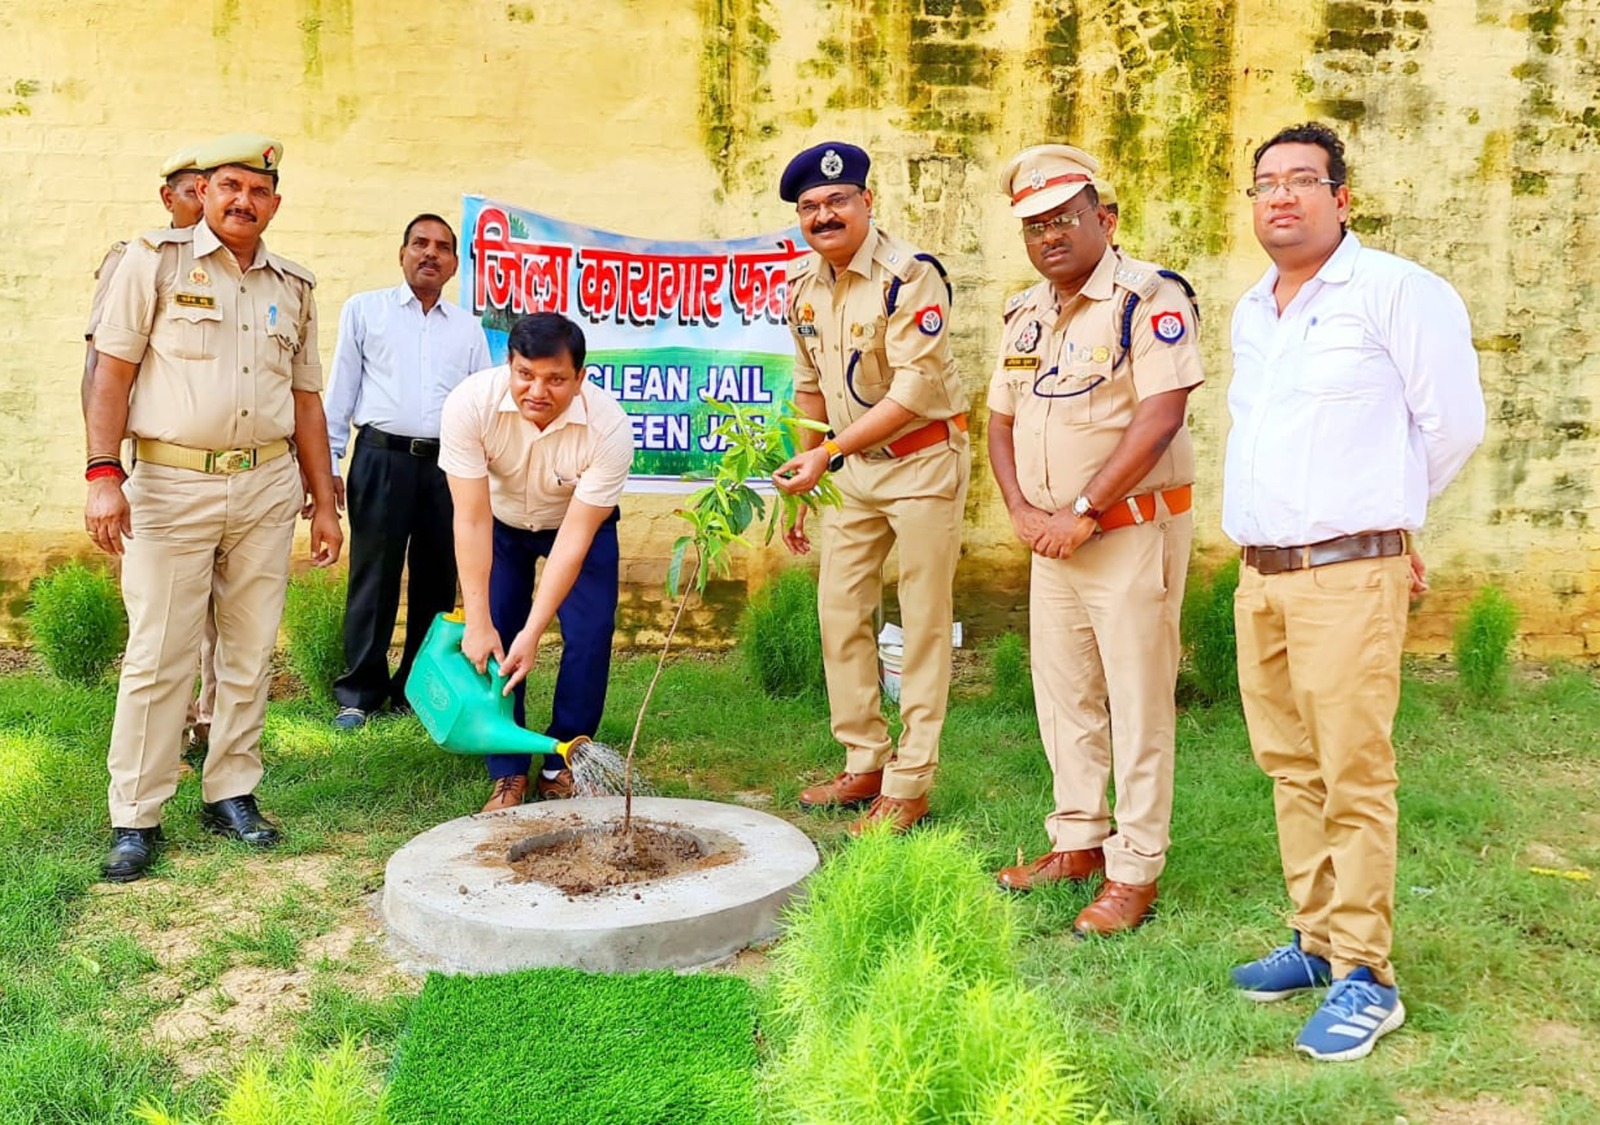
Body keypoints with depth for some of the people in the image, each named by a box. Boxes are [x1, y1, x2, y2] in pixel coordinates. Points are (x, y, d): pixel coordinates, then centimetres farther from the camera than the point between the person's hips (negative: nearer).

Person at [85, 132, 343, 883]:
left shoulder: (293, 287, 12)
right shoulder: (155, 261, 1)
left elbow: (306, 400, 15)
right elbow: (112, 373, -4)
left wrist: (325, 504, 12)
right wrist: (103, 475, -14)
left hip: (267, 487, 4)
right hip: (172, 484, -4)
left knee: (250, 651, 7)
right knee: (157, 655, -3)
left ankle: (231, 794, 19)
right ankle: (134, 818, 7)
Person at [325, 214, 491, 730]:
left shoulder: (469, 328, 16)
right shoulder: (365, 310, 10)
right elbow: (341, 390, 8)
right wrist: (327, 464, 1)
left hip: (448, 466, 3)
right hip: (381, 459, -2)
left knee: (437, 582, 6)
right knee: (374, 579, -2)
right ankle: (359, 694, 9)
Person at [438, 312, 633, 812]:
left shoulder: (609, 428, -36)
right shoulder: (470, 403, -34)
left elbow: (574, 537, -31)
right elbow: (472, 520, -30)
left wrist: (533, 632, -34)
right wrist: (477, 623, -31)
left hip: (581, 524, -1)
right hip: (500, 523, 1)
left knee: (590, 637, -10)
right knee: (494, 641, -7)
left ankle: (562, 768, 8)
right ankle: (508, 774, 8)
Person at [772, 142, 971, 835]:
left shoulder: (910, 277, -19)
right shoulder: (803, 285, 4)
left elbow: (916, 391, -25)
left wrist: (828, 454, -29)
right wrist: (801, 487, 14)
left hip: (922, 461, -7)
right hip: (851, 468, 8)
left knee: (923, 626, -1)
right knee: (840, 616, 10)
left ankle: (909, 785, 9)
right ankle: (865, 766, 24)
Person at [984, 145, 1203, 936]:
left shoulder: (1148, 297, -12)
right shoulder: (1024, 315, 12)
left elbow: (1160, 417, -21)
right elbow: (1001, 419, 16)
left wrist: (1082, 513, -19)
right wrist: (1021, 510, -1)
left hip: (1133, 531, -7)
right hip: (1052, 538, 8)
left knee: (1137, 702, 0)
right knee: (1062, 694, 14)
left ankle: (1134, 871, 10)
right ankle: (1079, 843, 29)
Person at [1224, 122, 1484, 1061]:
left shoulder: (1394, 290, -5)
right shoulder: (1250, 312, 17)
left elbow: (1454, 423, -2)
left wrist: (1379, 509, 10)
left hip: (1348, 571, -7)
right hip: (1261, 572, 7)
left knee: (1353, 773, -5)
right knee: (1291, 768, 12)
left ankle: (1364, 975, 4)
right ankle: (1318, 939, 24)